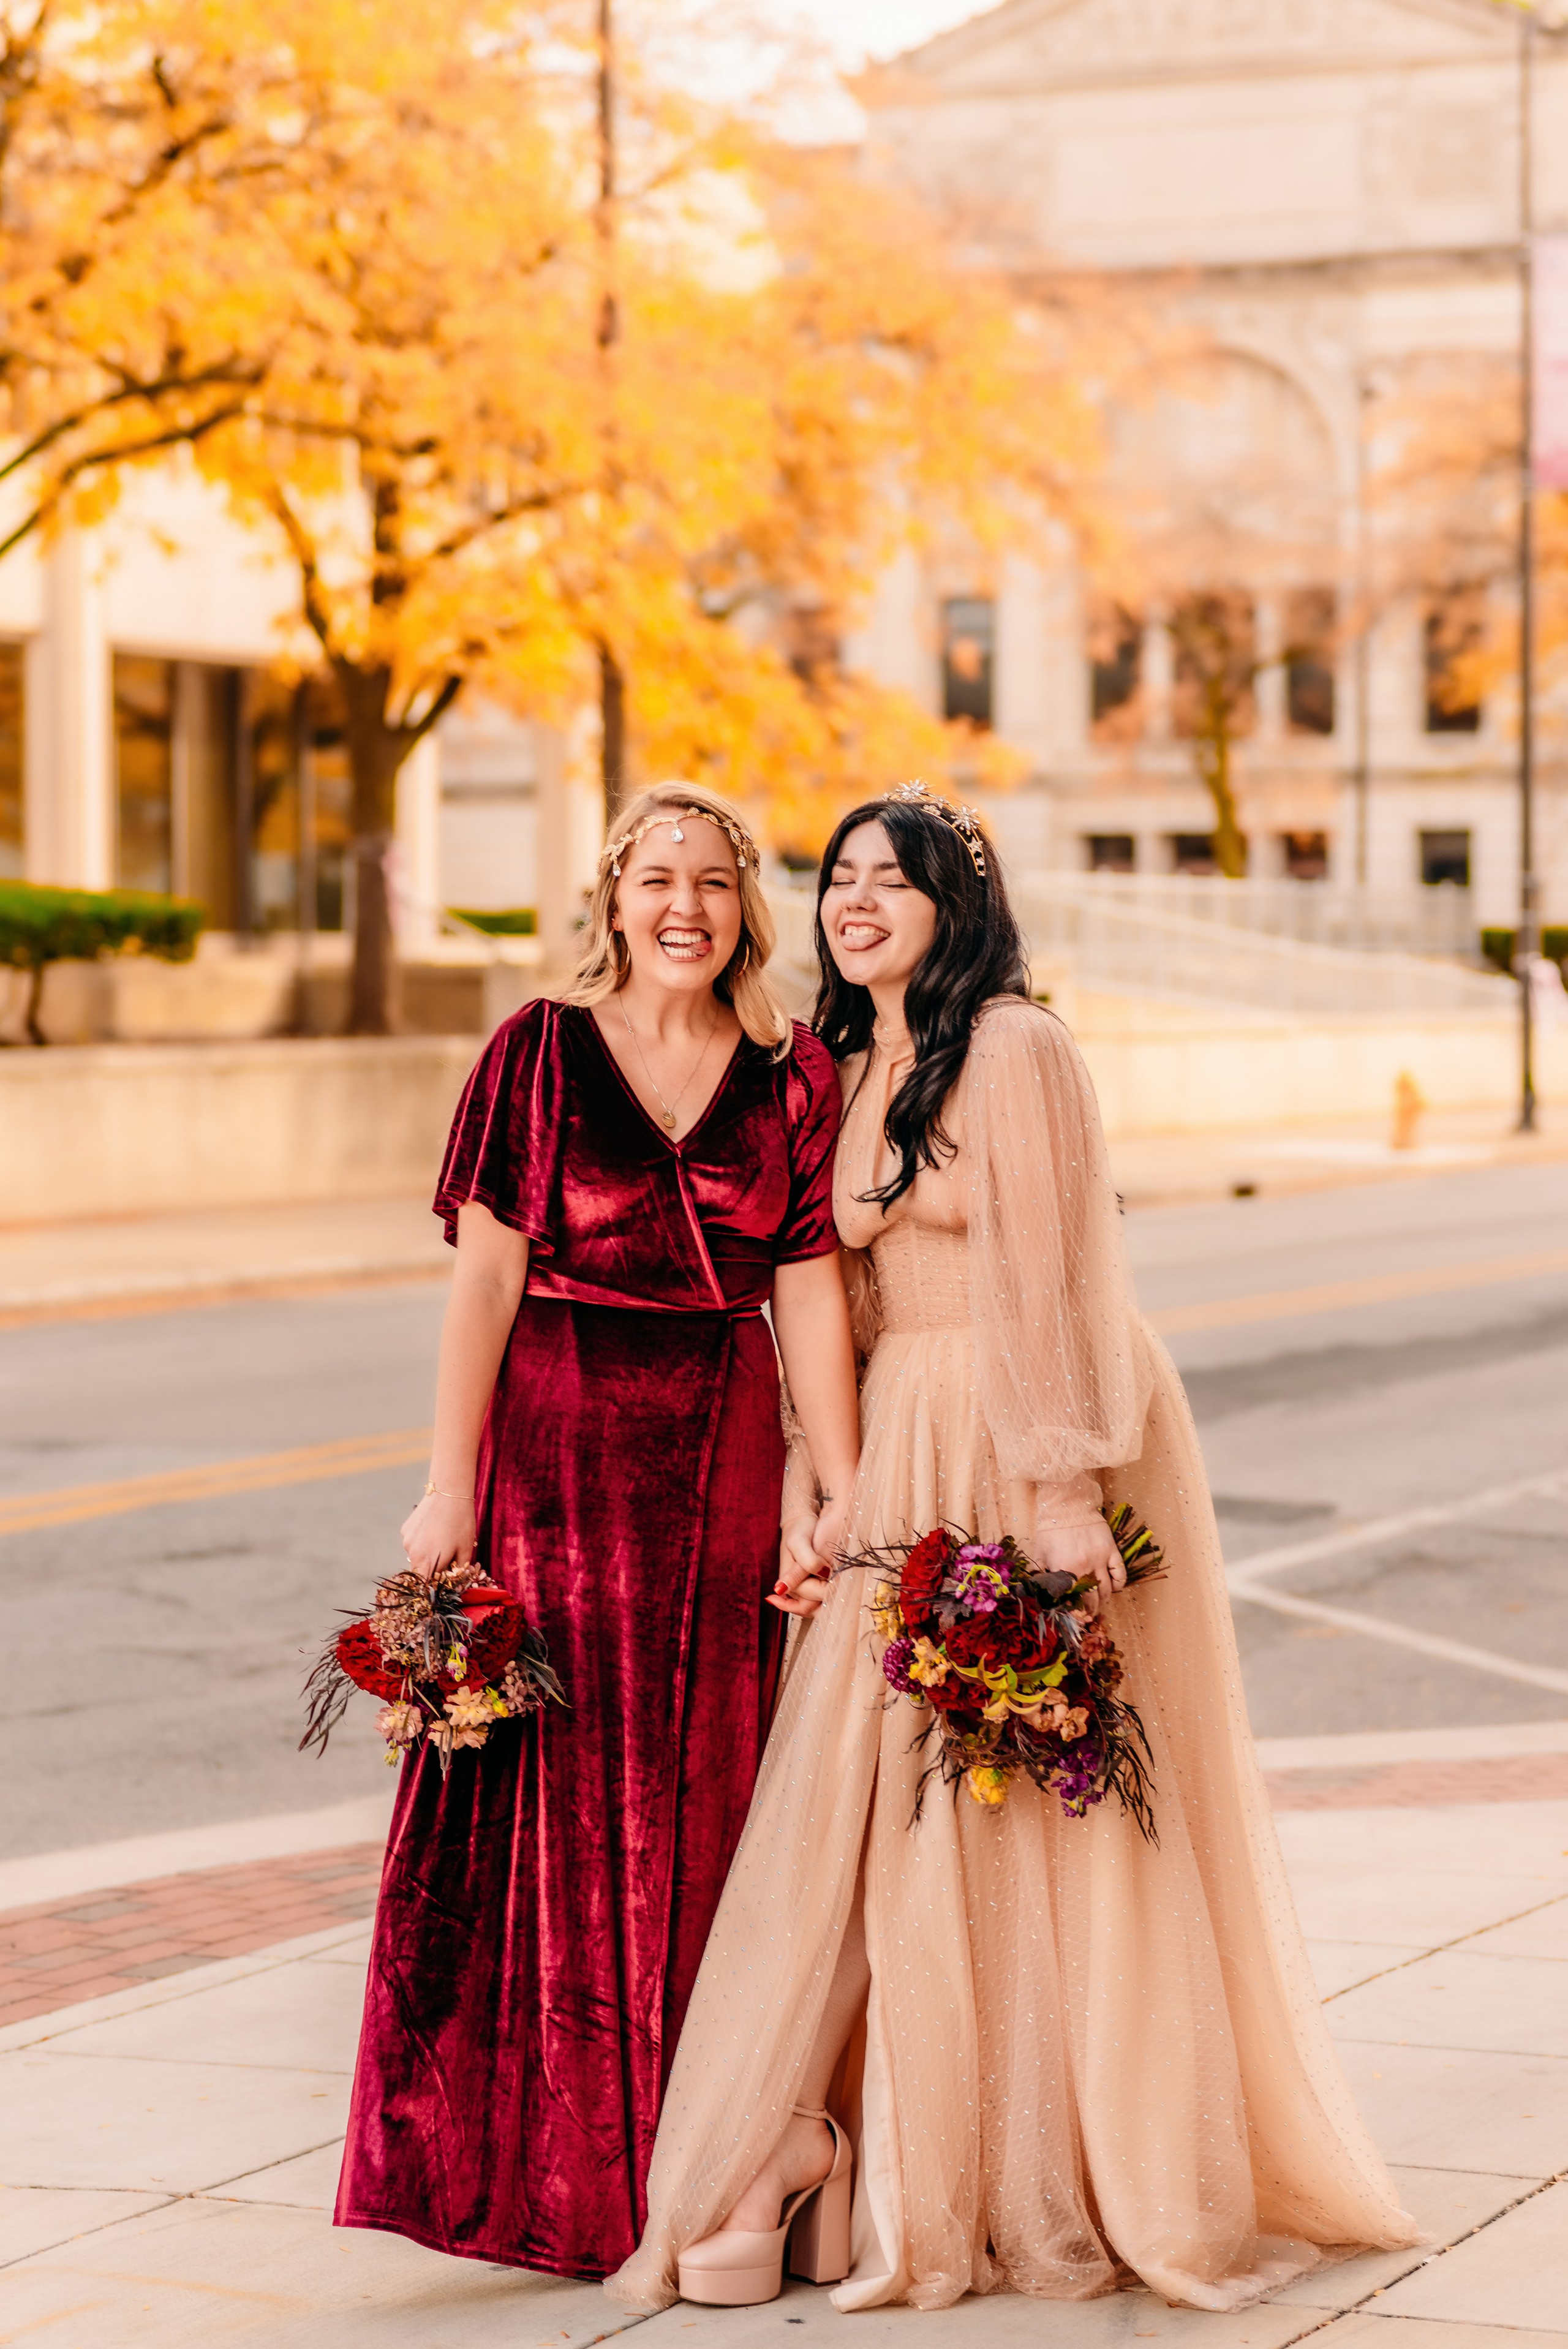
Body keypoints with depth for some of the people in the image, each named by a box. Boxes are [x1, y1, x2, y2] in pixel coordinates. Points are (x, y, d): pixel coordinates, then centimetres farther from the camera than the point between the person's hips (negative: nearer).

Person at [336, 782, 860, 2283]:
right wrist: (451, 1483, -8)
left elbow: (809, 1289, 2)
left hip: (723, 1463, 2)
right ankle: (546, 2165, 10)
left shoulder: (791, 1075, 5)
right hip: (557, 1452, -2)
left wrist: (840, 1489, -3)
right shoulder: (540, 1052, -1)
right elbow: (487, 1273, -4)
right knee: (552, 1785, 0)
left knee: (704, 1796, 6)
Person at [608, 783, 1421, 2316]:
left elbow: (1049, 1276, -15)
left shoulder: (1011, 1049, -9)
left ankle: (1066, 2184, 8)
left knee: (1033, 1806, -2)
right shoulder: (850, 1070, 15)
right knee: (863, 1783, 1)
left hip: (1031, 1442, -7)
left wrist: (1062, 1485, -21)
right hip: (905, 1447, 7)